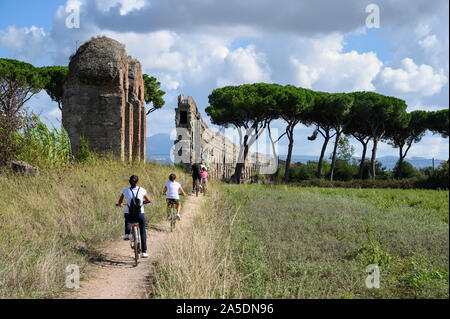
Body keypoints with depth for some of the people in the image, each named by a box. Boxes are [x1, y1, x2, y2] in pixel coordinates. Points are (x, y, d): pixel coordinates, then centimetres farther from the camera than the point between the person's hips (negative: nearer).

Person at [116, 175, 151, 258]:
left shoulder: (125, 190, 3)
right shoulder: (142, 190, 3)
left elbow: (120, 202, 12)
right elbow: (148, 200, 18)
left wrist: (120, 204, 36)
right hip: (140, 215, 0)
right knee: (143, 232, 20)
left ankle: (127, 234, 20)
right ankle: (144, 252, 15)